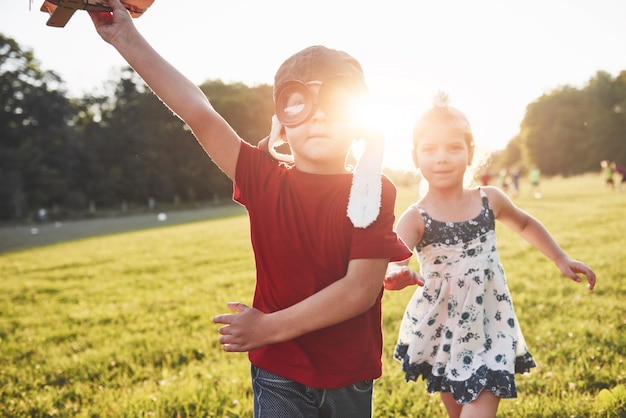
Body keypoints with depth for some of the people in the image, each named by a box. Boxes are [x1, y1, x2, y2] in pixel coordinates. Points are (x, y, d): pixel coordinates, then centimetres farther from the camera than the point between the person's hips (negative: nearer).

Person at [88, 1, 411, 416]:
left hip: (350, 380, 1)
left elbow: (362, 288, -17)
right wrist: (127, 38, -18)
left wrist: (270, 327, -18)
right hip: (279, 376, 0)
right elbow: (199, 113, -15)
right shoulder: (265, 180, -9)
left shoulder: (374, 193, -11)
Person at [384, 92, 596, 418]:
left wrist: (561, 260, 15)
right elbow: (393, 261, -31)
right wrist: (397, 274, -54)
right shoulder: (415, 218, -13)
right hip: (442, 337, -1)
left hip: (489, 332, 1)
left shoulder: (489, 200, -3)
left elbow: (525, 224, 19)